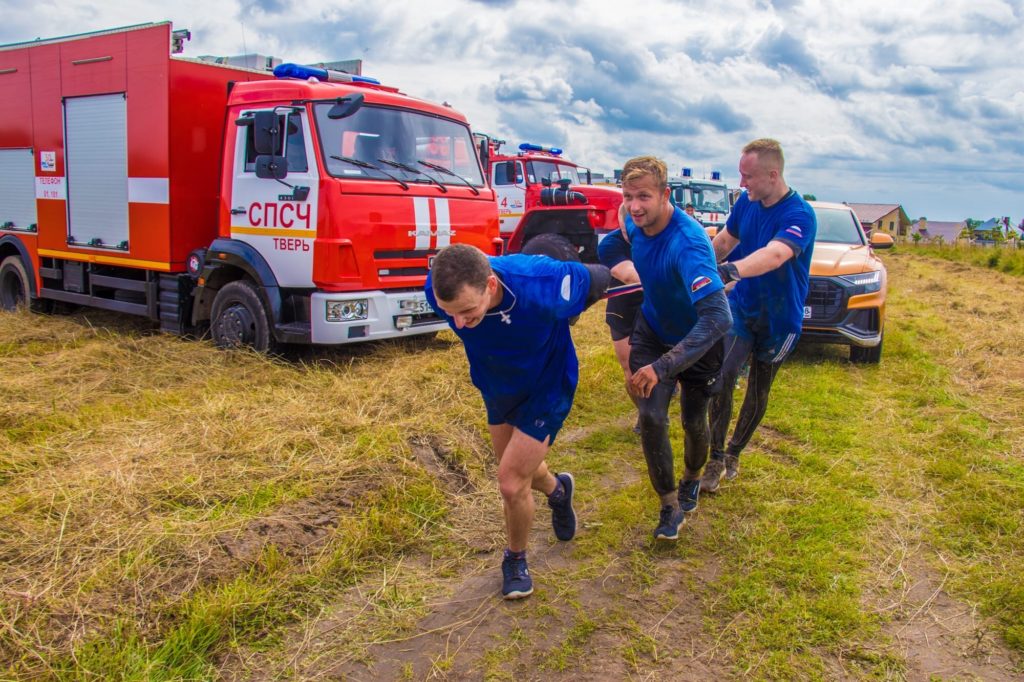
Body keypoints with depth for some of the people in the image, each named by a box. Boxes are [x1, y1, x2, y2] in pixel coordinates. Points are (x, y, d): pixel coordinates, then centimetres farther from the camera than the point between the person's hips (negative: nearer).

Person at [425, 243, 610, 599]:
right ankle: (557, 490, 58)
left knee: (512, 484, -5)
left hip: (547, 388, -4)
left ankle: (516, 559, 26)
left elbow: (596, 279, -19)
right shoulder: (441, 290, -30)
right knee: (519, 469, 22)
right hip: (496, 387, 5)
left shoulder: (542, 289, -42)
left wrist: (565, 317, 0)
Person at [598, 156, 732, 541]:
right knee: (651, 417, -10)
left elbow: (718, 317, -49)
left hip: (697, 342, -4)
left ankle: (692, 479, 44)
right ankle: (670, 504, 8)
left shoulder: (687, 243, -38)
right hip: (652, 332, 4)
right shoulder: (636, 223, -16)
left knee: (693, 423, 11)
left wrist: (664, 366, -54)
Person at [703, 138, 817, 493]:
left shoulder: (799, 215, -24)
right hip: (741, 306, 3)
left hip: (779, 317, -3)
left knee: (758, 391, 10)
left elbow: (775, 254, -44)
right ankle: (716, 459, -4)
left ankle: (734, 453, 31)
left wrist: (732, 269, -61)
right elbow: (725, 241, 13)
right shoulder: (746, 202, -5)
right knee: (723, 375, -17)